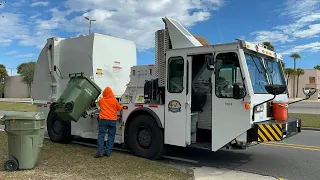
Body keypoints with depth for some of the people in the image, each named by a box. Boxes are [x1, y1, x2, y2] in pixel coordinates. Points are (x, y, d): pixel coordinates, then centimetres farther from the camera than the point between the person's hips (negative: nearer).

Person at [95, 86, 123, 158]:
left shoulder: (101, 100, 5)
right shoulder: (114, 100, 0)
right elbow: (119, 108, 12)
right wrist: (122, 106, 34)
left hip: (103, 120, 0)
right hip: (112, 120, 0)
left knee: (101, 135, 1)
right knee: (111, 136, 7)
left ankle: (100, 152, -6)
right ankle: (108, 152, 5)